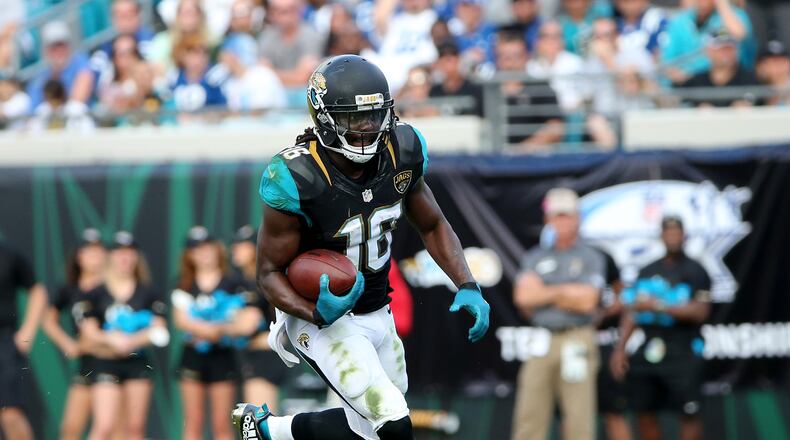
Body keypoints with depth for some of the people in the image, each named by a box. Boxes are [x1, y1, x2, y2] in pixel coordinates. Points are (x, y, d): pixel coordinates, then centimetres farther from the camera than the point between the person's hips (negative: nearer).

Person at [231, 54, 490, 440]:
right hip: (324, 320, -7)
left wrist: (467, 287, -7)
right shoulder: (298, 180, -26)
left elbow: (432, 225, 8)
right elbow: (270, 273, -16)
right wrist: (316, 314, -35)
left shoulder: (401, 153, -9)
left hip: (377, 316, 7)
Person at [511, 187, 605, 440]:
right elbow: (523, 297, 0)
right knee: (529, 416, -2)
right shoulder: (534, 258, 15)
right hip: (540, 341, 3)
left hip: (576, 342, -3)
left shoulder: (590, 258, 6)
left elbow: (587, 301, -7)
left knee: (579, 418, -7)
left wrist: (543, 293, 1)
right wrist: (565, 291, -1)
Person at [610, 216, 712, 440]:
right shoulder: (647, 272, 14)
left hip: (681, 354, -5)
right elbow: (632, 312, 14)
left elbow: (700, 312, -12)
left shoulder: (695, 272, -2)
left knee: (689, 414, -7)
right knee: (644, 413, 8)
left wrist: (659, 306, -17)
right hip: (648, 352, 5)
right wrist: (620, 348, 5)